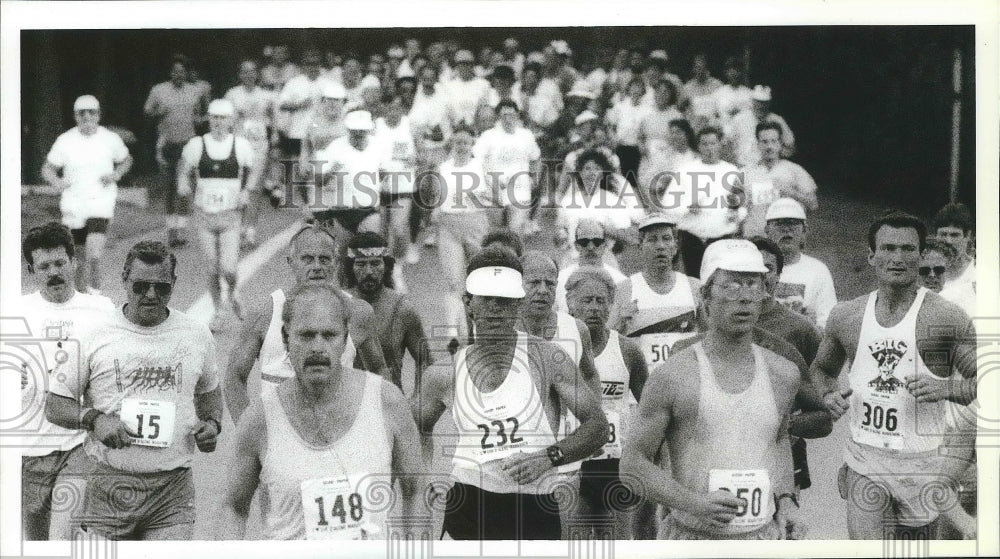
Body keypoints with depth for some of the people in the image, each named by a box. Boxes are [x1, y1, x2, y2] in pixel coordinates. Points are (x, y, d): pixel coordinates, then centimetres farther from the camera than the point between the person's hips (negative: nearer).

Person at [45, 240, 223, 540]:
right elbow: (54, 405, 4)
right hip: (107, 486, -1)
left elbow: (208, 391, 26)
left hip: (173, 485, 1)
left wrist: (213, 423, 4)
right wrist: (94, 419, -14)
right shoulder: (93, 336, 1)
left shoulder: (197, 335, 10)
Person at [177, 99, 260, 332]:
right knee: (213, 268, 6)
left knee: (228, 268, -12)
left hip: (230, 216, -1)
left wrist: (247, 191, -2)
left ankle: (232, 295, 21)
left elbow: (254, 169, 14)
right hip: (204, 216, 1)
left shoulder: (241, 145, -2)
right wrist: (183, 184, -9)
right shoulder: (196, 145, -2)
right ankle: (217, 312, 24)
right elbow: (183, 170, 12)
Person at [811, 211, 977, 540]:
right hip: (865, 463, 3)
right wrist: (829, 395, 2)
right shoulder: (845, 316, 6)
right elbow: (822, 368, 23)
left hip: (924, 463, -2)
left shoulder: (946, 318, -6)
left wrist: (947, 388, -23)